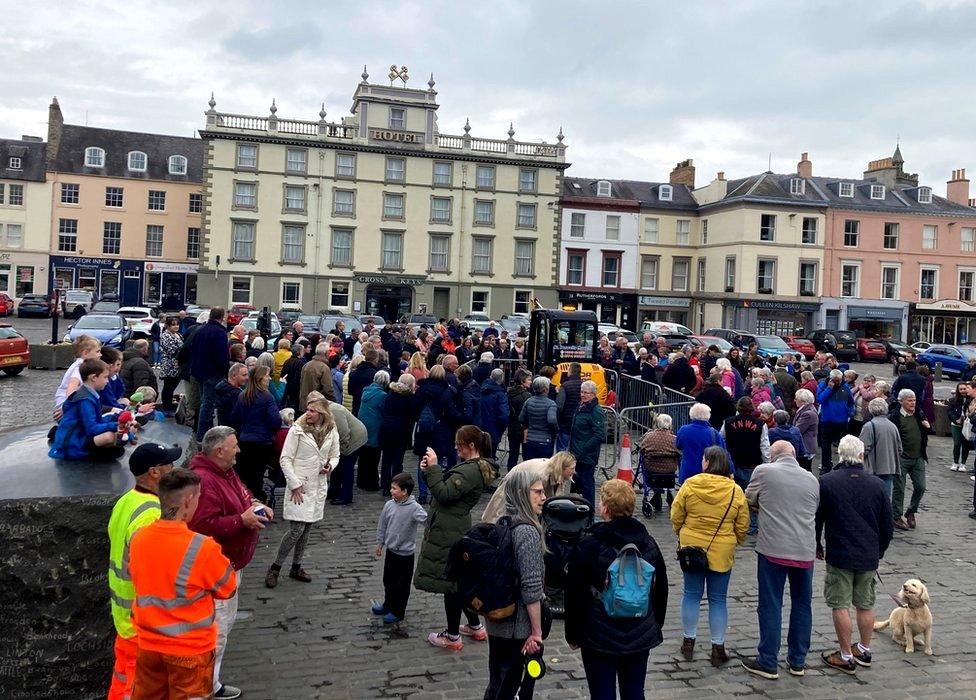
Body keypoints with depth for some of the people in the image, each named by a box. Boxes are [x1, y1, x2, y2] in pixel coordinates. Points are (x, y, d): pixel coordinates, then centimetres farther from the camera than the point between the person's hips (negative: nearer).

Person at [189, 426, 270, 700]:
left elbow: (242, 499, 22)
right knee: (218, 628, -1)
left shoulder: (226, 472, 8)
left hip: (231, 562, 11)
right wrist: (242, 520, -25)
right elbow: (204, 526, -33)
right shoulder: (204, 481, -26)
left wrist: (258, 507, 1)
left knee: (226, 621, 22)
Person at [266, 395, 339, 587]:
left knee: (306, 529, 13)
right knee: (296, 529, -9)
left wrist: (330, 465, -9)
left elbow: (335, 456, 14)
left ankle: (296, 567, 28)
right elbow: (285, 459, -9)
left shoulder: (332, 432, 2)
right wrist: (295, 485, -13)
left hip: (318, 486, 5)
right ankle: (275, 568, 7)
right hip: (298, 485, -5)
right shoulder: (297, 430, -10)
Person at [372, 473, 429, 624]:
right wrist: (379, 543, 13)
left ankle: (398, 612, 25)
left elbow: (425, 519, -35)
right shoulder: (389, 505, -5)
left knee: (401, 584, 9)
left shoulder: (414, 508, -20)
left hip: (405, 554, -6)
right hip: (391, 550, 6)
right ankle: (388, 605, 42)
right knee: (388, 580, 22)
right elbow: (382, 526, 7)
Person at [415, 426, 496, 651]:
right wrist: (431, 470, -1)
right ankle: (476, 627, 32)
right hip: (456, 529, 11)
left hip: (449, 534, -10)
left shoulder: (471, 470, -21)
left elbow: (444, 493, -25)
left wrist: (433, 467, -20)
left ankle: (452, 637, 12)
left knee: (450, 582, 1)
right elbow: (448, 487, 13)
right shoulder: (477, 467, 12)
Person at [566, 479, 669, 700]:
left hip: (600, 639, -4)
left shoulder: (589, 545, -14)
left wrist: (573, 635, 1)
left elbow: (575, 595, -11)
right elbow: (661, 590, 11)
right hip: (641, 638, 5)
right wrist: (655, 627, 22)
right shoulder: (649, 543, 2)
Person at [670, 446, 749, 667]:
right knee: (718, 600, 9)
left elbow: (676, 516, -2)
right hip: (721, 553, 0)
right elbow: (742, 526, 1)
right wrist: (735, 543, 20)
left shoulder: (690, 485, -9)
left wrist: (682, 535, 16)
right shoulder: (736, 491, -7)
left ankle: (688, 642, 21)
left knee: (691, 595, 13)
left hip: (692, 548, 0)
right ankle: (718, 648, 15)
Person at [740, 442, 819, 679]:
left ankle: (768, 663, 10)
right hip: (805, 552, 4)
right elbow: (813, 512, 17)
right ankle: (797, 661, 24)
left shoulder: (764, 471, -5)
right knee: (802, 605, 15)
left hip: (773, 549, -4)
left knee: (770, 606, 4)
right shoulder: (812, 480, 7)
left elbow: (749, 500, 7)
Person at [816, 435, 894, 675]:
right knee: (865, 605, 16)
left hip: (839, 555, -4)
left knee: (840, 605, 3)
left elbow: (817, 518, -2)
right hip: (869, 556, 4)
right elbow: (887, 526, 7)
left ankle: (846, 657, 8)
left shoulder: (826, 482, -9)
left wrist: (817, 546, 13)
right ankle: (864, 650, 29)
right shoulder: (877, 485, 0)